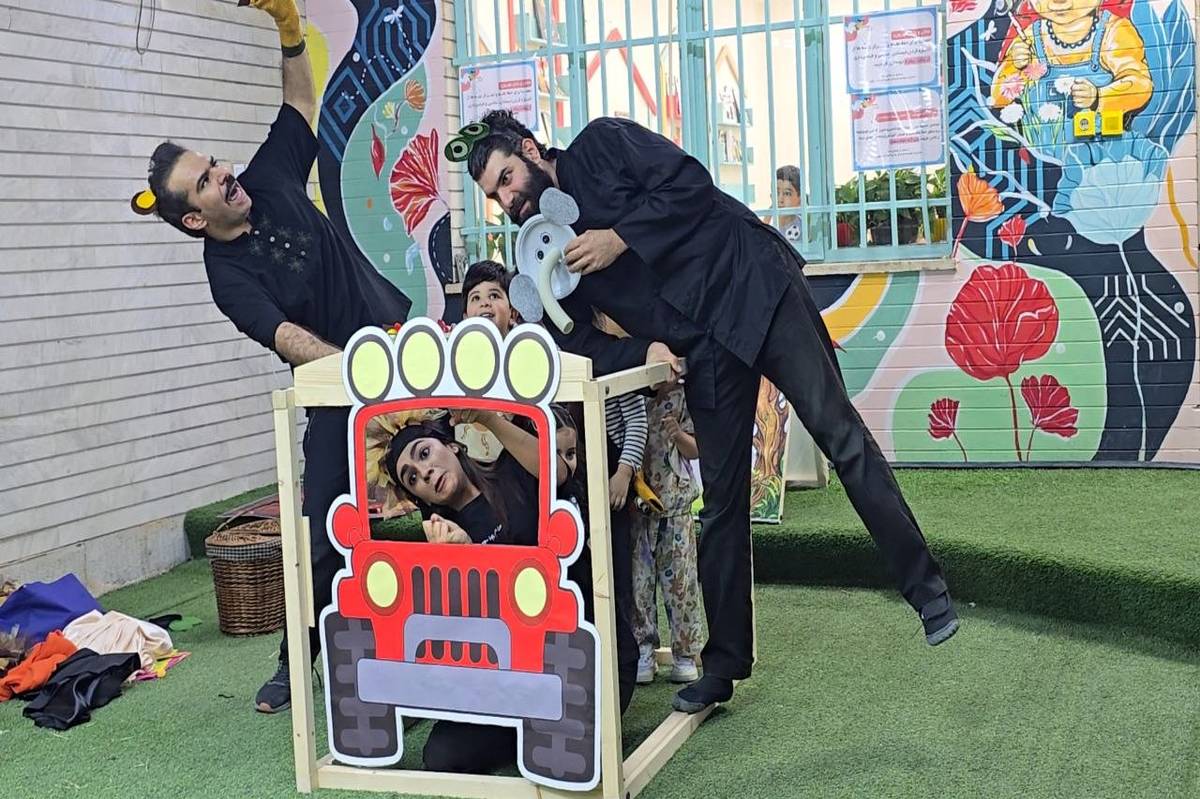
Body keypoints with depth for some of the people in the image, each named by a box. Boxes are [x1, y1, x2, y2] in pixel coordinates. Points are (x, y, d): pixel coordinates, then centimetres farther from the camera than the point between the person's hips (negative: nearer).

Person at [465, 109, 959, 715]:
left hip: (753, 288, -5)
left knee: (839, 432, -11)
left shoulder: (601, 144, 1)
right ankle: (723, 665, 14)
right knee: (721, 501, 6)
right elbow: (579, 348, 6)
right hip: (702, 351, 5)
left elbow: (689, 183, -11)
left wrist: (620, 238, -15)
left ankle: (926, 589, -1)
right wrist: (644, 350, -11)